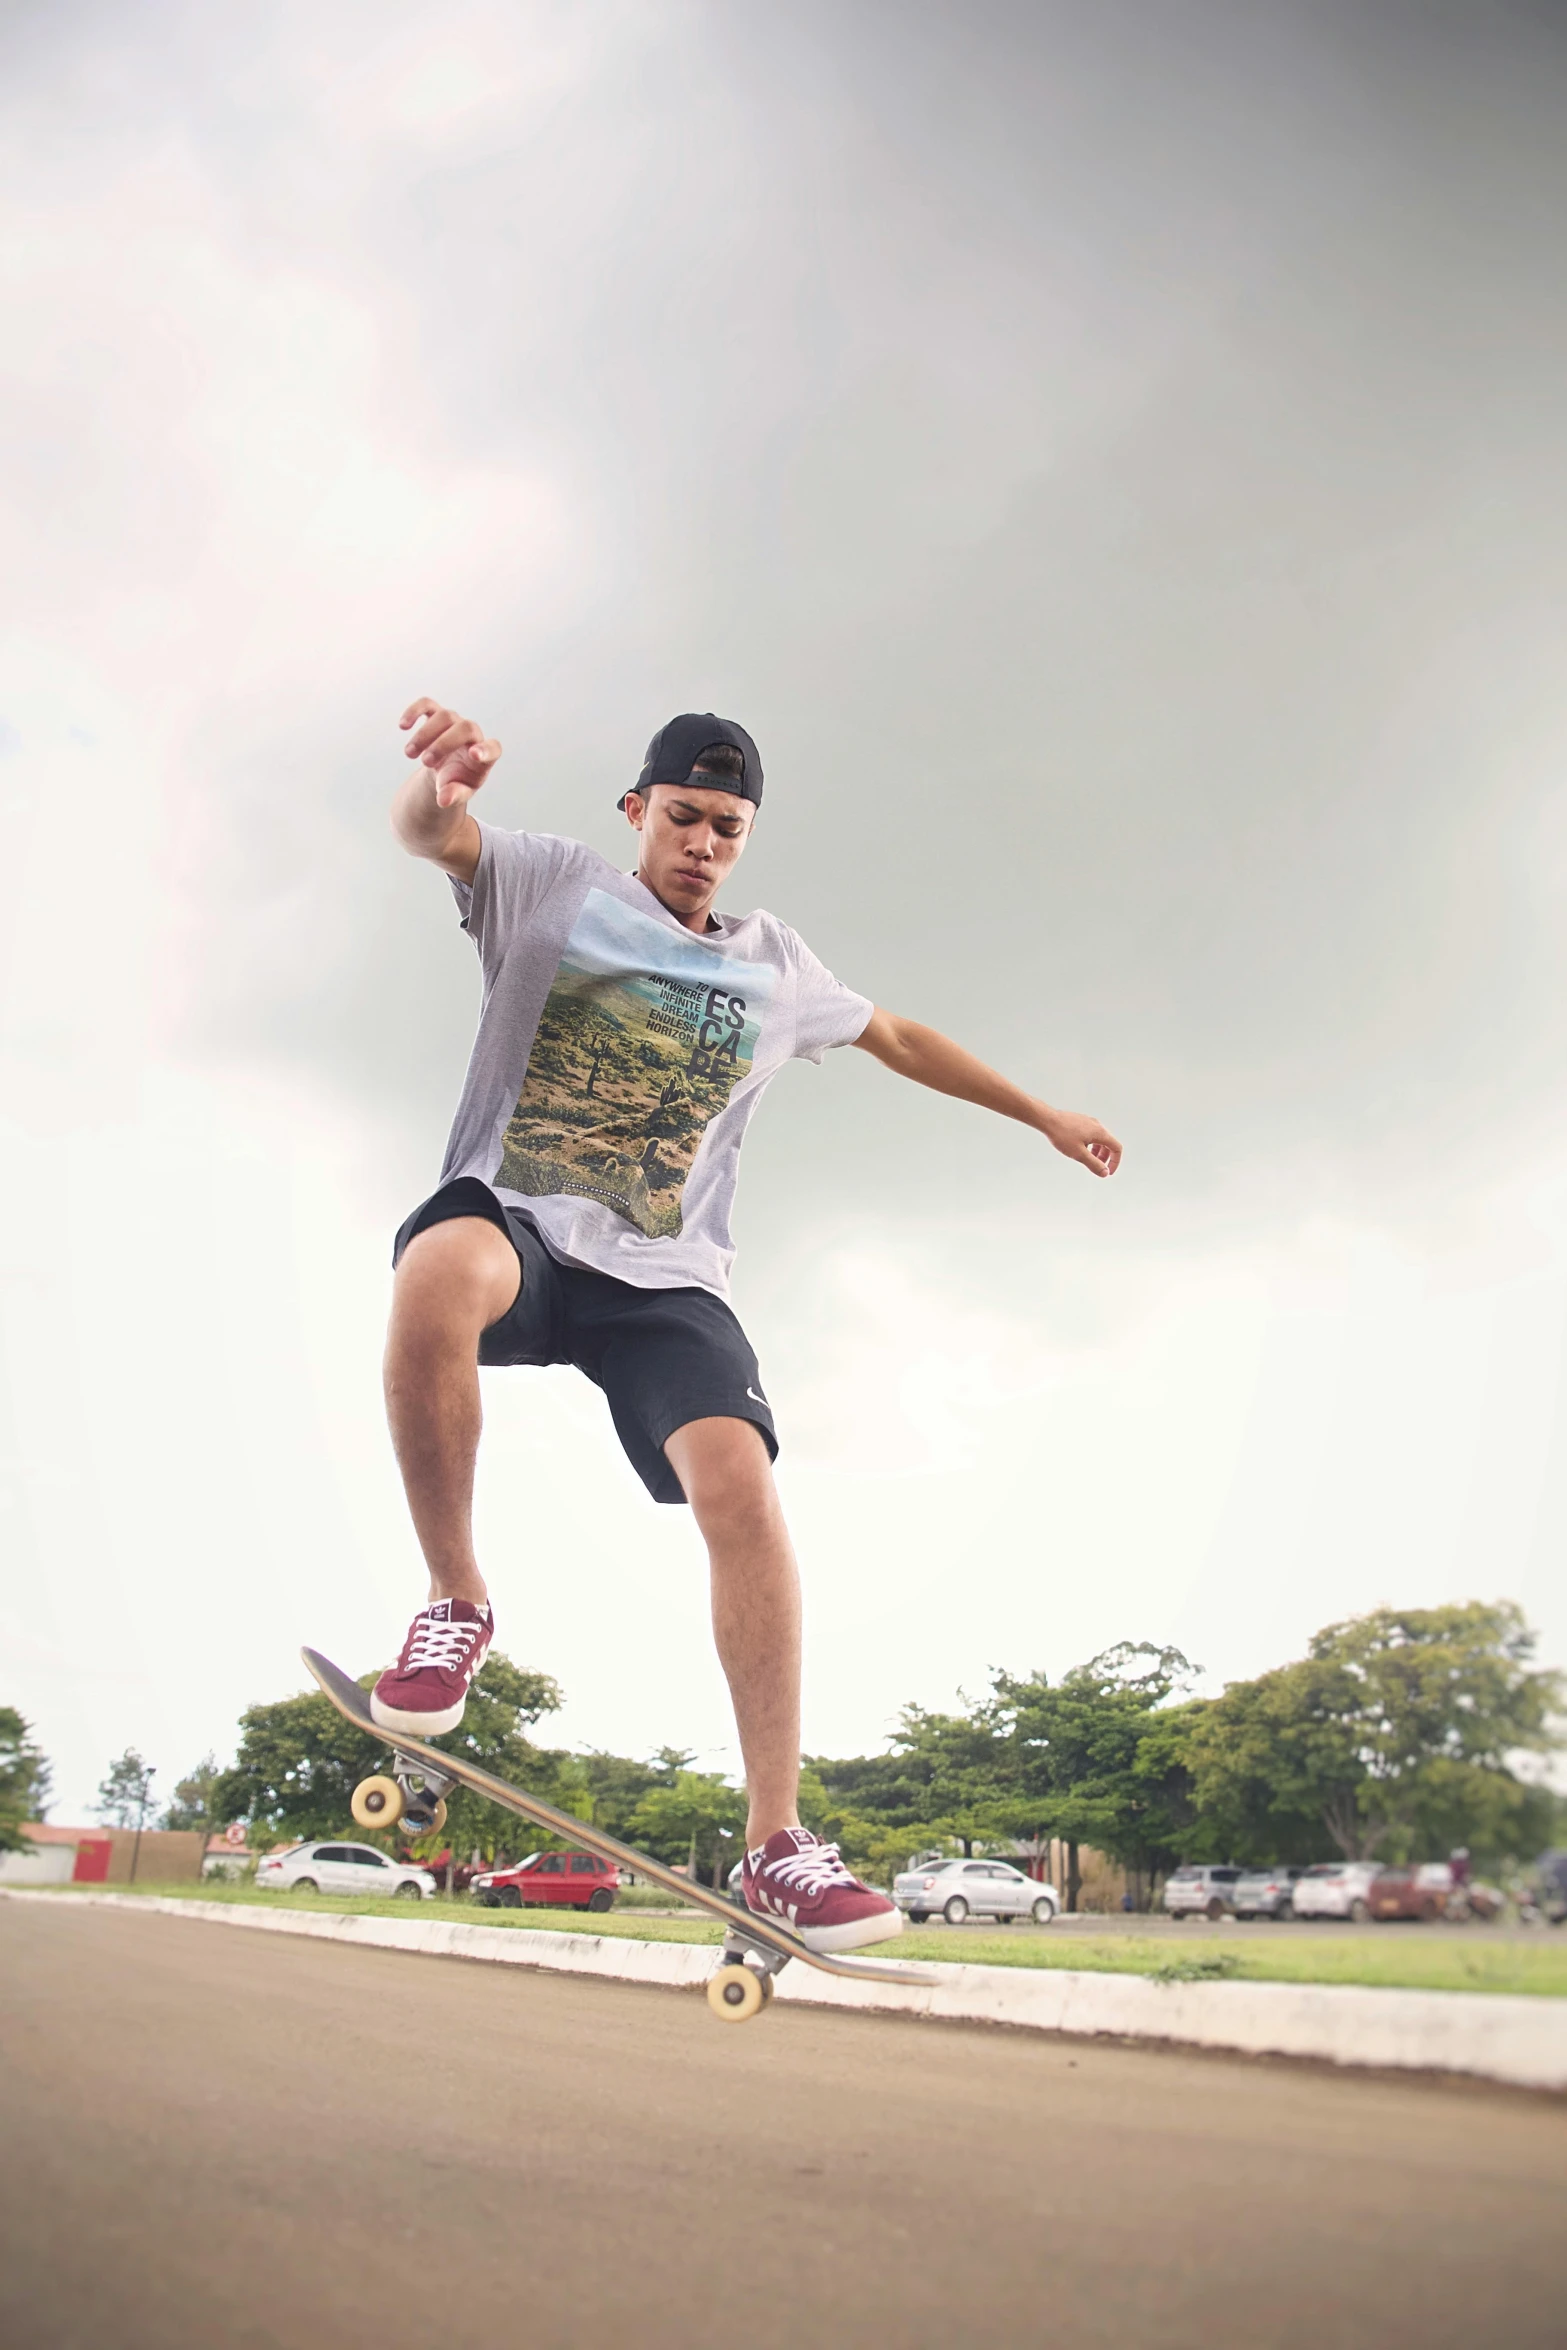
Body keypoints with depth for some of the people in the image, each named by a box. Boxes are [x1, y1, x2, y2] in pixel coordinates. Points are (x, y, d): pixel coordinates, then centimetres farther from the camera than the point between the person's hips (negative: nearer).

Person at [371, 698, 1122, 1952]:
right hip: (513, 1220, -3)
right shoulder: (553, 885, 8)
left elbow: (899, 1038, 34)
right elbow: (432, 834, -12)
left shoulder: (775, 967, 19)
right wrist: (441, 778, -37)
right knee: (440, 1271, -40)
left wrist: (1043, 1114, 39)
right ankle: (457, 1601, -19)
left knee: (739, 1483, -23)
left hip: (663, 1281, 3)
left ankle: (777, 1840, -16)